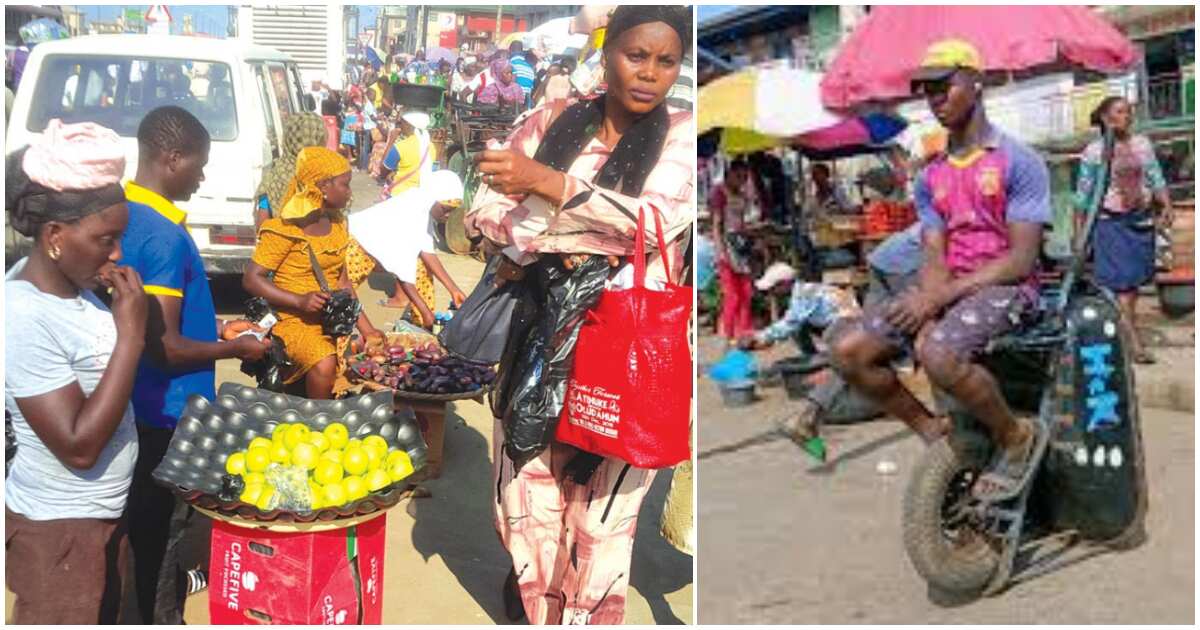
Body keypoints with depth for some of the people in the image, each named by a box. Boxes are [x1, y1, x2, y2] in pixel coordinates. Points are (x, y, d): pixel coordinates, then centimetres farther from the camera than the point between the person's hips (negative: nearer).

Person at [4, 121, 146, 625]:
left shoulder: (71, 279, -2)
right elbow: (79, 445, -26)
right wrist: (130, 335, -26)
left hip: (104, 511, 8)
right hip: (59, 527, -8)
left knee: (104, 618, 22)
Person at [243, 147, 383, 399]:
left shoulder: (337, 225, 9)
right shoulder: (285, 230, -13)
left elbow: (343, 283, 11)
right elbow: (251, 279, -13)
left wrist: (367, 329, 3)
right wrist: (300, 301, -24)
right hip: (295, 320, -7)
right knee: (324, 366, -32)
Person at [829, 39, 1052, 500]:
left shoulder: (1018, 161, -5)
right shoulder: (930, 177, 14)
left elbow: (1022, 259, -13)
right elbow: (934, 258, 5)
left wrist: (940, 297, -21)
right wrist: (928, 311, -17)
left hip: (1005, 287, -6)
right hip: (948, 289, 6)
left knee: (939, 353, -37)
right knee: (848, 349, -14)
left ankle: (1018, 437, -9)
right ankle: (931, 429, 4)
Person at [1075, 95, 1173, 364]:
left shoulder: (1142, 144, 7)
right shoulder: (1094, 152, -4)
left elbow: (1156, 178, 5)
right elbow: (1083, 193, -2)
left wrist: (1165, 206, -10)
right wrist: (1079, 228, -2)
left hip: (1142, 220, 5)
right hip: (1110, 222, -4)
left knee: (1137, 277, 9)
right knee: (1121, 281, -8)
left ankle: (1125, 326, 24)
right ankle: (1135, 343, -10)